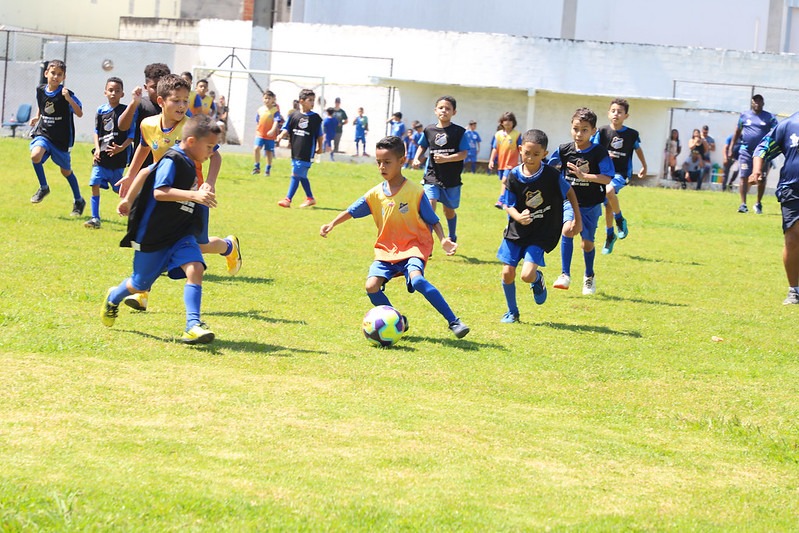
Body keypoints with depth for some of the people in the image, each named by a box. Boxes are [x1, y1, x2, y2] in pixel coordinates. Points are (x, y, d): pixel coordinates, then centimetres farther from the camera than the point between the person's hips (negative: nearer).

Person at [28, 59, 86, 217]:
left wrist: (69, 99, -35)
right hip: (43, 133, 3)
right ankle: (43, 187, -3)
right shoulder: (40, 90, 0)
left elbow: (79, 113, -23)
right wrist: (37, 117, 8)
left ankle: (78, 200, 31)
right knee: (35, 155, -27)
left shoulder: (66, 94, -15)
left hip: (61, 139, -3)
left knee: (66, 171, 10)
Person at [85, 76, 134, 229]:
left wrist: (121, 147, -17)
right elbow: (96, 131, 15)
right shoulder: (101, 110, 6)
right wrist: (97, 148, 1)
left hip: (118, 157, -3)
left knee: (121, 189, 6)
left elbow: (132, 134, -5)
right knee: (95, 185, -7)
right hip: (101, 157, 3)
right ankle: (95, 218, -1)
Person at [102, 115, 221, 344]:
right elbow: (159, 192, -34)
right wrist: (194, 195, -42)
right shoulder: (172, 160, -19)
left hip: (181, 234, 7)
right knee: (140, 285, 11)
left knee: (195, 268, -20)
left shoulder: (190, 164, 8)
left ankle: (193, 325, -24)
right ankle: (113, 298, 44)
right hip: (153, 235, -6)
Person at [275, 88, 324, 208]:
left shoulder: (315, 118, 1)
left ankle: (288, 199, -5)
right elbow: (287, 129, 5)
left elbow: (319, 135, 9)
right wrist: (281, 136, -13)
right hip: (295, 151, 3)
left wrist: (320, 147, 12)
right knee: (302, 176, 11)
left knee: (296, 174, -7)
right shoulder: (294, 115, 3)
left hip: (307, 152, -3)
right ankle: (310, 198, 25)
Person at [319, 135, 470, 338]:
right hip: (386, 249, 5)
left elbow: (433, 220, -2)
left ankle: (453, 321, -27)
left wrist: (443, 239, -18)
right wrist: (332, 224, -9)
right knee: (371, 286, -16)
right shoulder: (375, 194, 3)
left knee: (416, 279, -33)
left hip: (413, 247, -5)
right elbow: (351, 211, 7)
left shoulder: (415, 192, -8)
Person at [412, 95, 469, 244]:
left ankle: (452, 238, 43)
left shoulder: (459, 132, -7)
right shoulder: (429, 130, 1)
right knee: (429, 207, -18)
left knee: (449, 210, 17)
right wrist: (417, 159, 0)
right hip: (432, 176, 1)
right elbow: (422, 146, 17)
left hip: (452, 178, -1)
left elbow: (463, 154, -11)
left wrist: (446, 159, -24)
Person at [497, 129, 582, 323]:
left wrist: (577, 219, 5)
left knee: (527, 275, -17)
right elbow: (508, 205, -4)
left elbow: (569, 193, 2)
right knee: (507, 273, 1)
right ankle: (512, 312, 26)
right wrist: (518, 217, -25)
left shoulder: (551, 176, -15)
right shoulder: (513, 176, -10)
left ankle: (538, 279, 22)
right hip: (516, 232, 3)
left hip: (541, 234, -3)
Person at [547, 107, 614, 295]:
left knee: (588, 242, 12)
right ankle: (565, 276, -22)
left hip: (591, 205, 0)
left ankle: (589, 276, 40)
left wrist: (583, 175, -27)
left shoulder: (599, 153, -13)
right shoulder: (564, 150, -5)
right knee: (568, 230, -27)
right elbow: (549, 169, 11)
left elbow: (607, 179, -21)